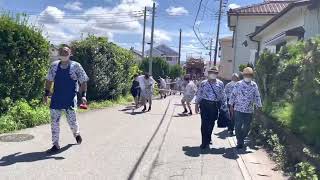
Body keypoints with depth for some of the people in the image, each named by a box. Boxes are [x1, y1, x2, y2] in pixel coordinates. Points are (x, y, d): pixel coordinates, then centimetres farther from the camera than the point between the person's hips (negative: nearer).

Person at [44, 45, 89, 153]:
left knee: (72, 121, 4)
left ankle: (76, 133, 39)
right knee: (54, 122, 2)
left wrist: (83, 95, -11)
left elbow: (83, 81, -1)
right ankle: (56, 144, 16)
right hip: (56, 99, 3)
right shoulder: (54, 66, 6)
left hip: (70, 100, -3)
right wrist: (46, 94, 11)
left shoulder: (76, 66, -3)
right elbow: (49, 80, 16)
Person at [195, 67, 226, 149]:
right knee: (204, 123, -5)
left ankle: (208, 139, 31)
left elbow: (223, 96, 8)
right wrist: (197, 105, 5)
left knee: (211, 123, 10)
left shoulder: (220, 84, 4)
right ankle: (204, 142, 1)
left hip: (215, 106, 1)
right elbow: (199, 94, 6)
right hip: (205, 104, -1)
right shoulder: (203, 83, 2)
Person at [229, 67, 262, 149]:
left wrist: (259, 107, 4)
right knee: (238, 126, 1)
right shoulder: (238, 84, -2)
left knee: (247, 127, 9)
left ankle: (241, 139, 34)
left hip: (249, 110, 2)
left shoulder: (254, 85, 3)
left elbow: (257, 97, 7)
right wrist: (231, 106, 4)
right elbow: (233, 95, 3)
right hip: (238, 109, -2)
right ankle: (240, 142, 17)